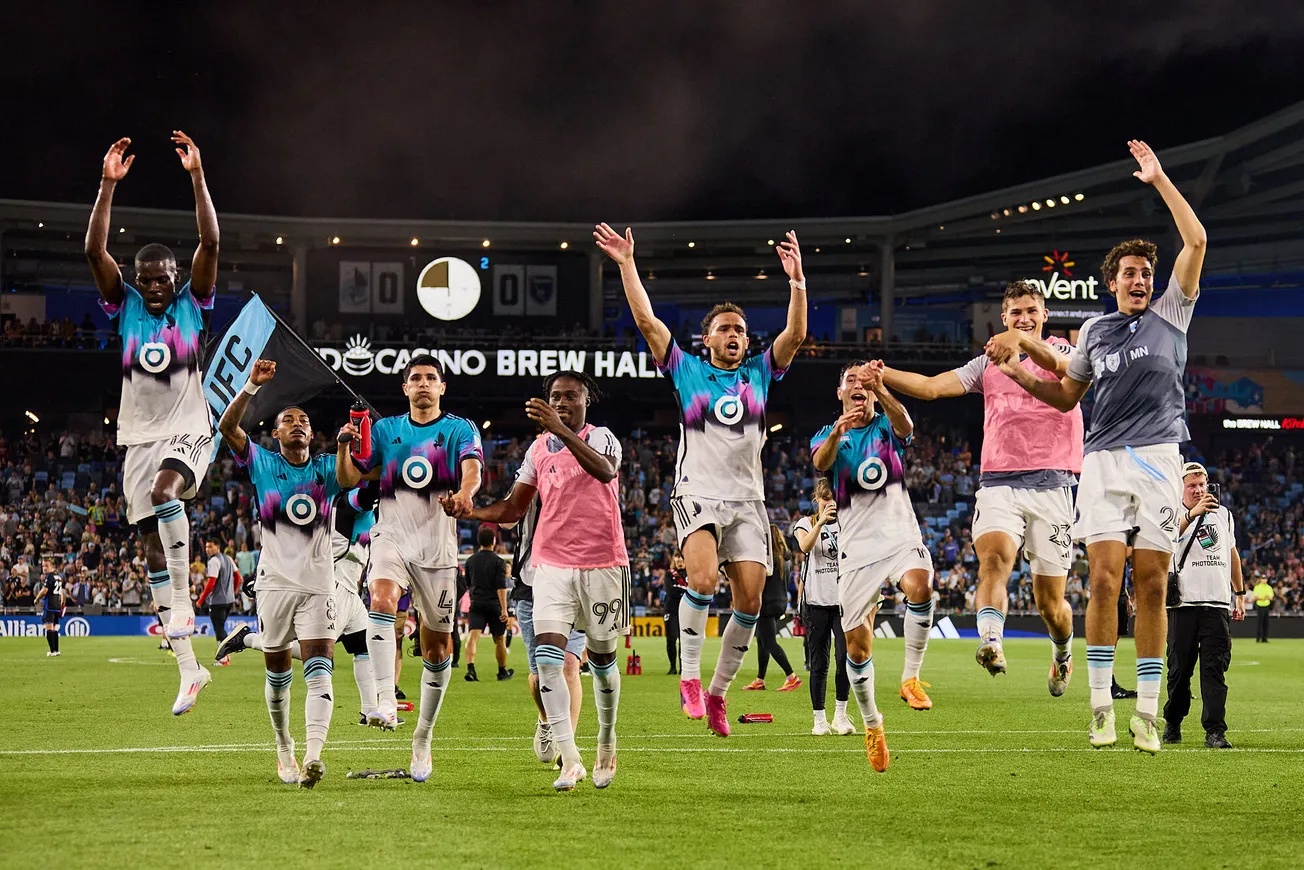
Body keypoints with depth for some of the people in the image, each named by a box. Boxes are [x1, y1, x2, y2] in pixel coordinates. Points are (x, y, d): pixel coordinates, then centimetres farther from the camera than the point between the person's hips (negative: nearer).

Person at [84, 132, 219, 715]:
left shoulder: (192, 305, 1)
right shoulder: (126, 306, 6)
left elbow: (210, 243, -11)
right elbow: (95, 251, -6)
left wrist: (197, 176, -19)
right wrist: (108, 185, -15)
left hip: (187, 432, -4)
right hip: (140, 437, 4)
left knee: (165, 493, -36)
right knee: (153, 546, 0)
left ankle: (183, 601, -21)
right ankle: (189, 669, 4)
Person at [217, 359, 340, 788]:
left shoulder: (326, 469, 7)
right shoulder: (263, 464, 4)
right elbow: (226, 427, -9)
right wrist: (252, 386, -21)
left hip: (318, 586, 0)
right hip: (275, 583, 0)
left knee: (319, 670, -15)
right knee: (277, 674, 8)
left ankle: (314, 754, -28)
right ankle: (283, 749, 26)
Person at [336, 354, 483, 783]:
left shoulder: (460, 429, 6)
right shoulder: (385, 429, 12)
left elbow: (472, 467, -14)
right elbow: (348, 479, 10)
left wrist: (465, 493, -37)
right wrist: (344, 447, -11)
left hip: (438, 549, 0)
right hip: (392, 537, 0)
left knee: (437, 645, 4)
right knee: (382, 599, -31)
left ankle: (422, 739, 18)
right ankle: (386, 701, -41)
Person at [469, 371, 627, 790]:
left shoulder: (601, 437, -3)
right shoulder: (538, 449, 13)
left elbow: (605, 471, -27)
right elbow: (513, 508, 18)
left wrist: (562, 430, -38)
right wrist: (466, 511, 1)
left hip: (601, 564, -3)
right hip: (550, 563, 3)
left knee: (601, 659, 7)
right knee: (548, 654, -15)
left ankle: (606, 744, 29)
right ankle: (569, 758, -17)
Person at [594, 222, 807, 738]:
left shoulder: (759, 374, 14)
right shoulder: (687, 371, 8)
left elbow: (796, 333, 3)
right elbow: (646, 321, 2)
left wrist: (797, 282, -9)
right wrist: (627, 265, -3)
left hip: (747, 500, 3)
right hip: (697, 492, -3)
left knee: (749, 601, -5)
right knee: (703, 579, -27)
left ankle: (718, 691, 9)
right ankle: (689, 678, -17)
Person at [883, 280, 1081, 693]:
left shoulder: (1059, 350, 7)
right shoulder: (988, 364, 18)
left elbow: (1060, 364, -20)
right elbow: (930, 386, 8)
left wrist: (1022, 340, -41)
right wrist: (881, 374, -10)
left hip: (1050, 484, -2)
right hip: (998, 483, 2)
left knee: (1049, 601, 1)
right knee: (994, 555, -29)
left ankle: (1063, 654, 31)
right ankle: (991, 643, -46)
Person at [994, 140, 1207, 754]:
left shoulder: (1169, 315, 9)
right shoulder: (1096, 330, 15)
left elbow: (1196, 241, 0)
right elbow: (1066, 397, 25)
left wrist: (1159, 180, 0)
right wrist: (1021, 375, 9)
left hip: (1159, 460, -1)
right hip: (1104, 461, 1)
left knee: (1151, 585, -3)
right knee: (1104, 577, -10)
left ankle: (1147, 715, 0)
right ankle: (1101, 708, -6)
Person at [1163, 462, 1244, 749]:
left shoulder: (1223, 514, 15)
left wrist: (1240, 595, 23)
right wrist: (1192, 513, -39)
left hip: (1218, 604, 2)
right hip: (1183, 604, -2)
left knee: (1215, 668, -6)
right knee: (1180, 669, 4)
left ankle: (1215, 731, -10)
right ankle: (1172, 724, 21)